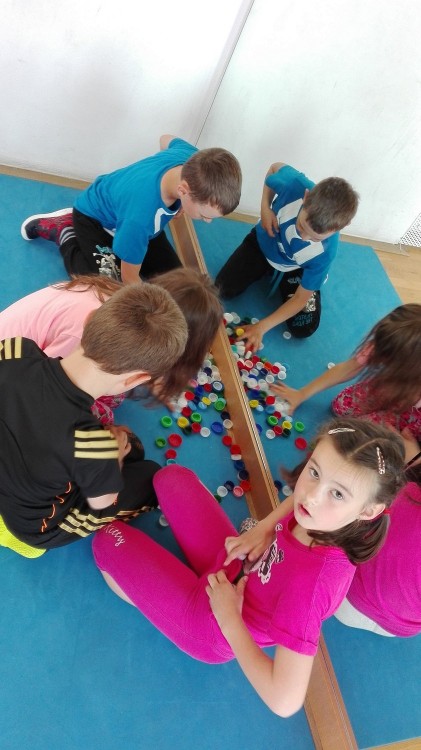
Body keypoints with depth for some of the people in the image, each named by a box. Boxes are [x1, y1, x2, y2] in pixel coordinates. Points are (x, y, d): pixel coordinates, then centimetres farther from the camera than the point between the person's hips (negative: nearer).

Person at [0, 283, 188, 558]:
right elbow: (101, 502, -21)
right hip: (39, 527, -5)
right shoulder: (94, 444, -44)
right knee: (152, 477, 11)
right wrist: (114, 457, -2)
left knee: (128, 448, 17)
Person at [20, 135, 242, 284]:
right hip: (95, 217, -6)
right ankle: (64, 230, 6)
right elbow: (130, 278, -32)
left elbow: (166, 139, -1)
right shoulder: (140, 212, -47)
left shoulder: (193, 159, -29)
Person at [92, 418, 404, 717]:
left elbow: (285, 702, -35)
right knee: (172, 477, 11)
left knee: (109, 540, 6)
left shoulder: (311, 580, -42)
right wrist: (264, 528, -14)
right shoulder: (326, 519, -25)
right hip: (234, 563, 6)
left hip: (212, 629, -5)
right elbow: (304, 497, 1)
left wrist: (229, 620, -24)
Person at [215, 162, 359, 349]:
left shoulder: (325, 251, -38)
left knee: (304, 328, -9)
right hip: (264, 241, 1)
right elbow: (275, 167, -10)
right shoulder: (294, 183, -37)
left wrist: (262, 327, -29)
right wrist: (265, 207, -23)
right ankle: (267, 268, 18)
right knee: (225, 289, -9)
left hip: (295, 268, -1)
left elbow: (301, 298, -25)